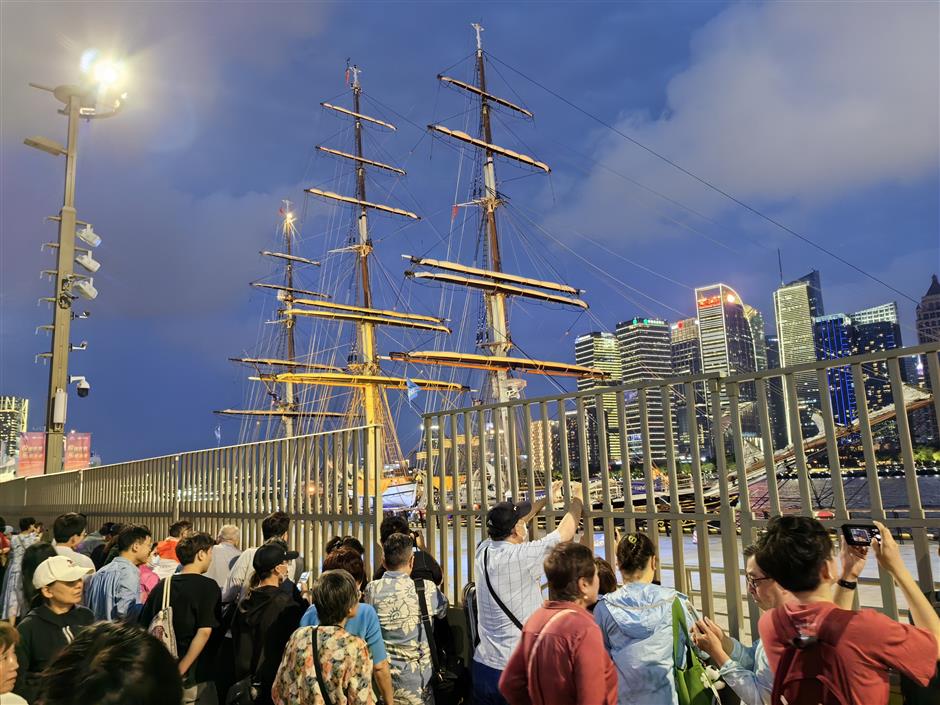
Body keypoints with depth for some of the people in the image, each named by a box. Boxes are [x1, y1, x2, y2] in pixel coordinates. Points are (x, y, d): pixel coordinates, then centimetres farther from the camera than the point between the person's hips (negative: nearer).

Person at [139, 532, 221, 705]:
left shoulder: (162, 585, 4)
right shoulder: (208, 586, -13)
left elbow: (143, 628, 6)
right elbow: (204, 631, -22)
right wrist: (181, 669, -18)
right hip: (194, 676, -6)